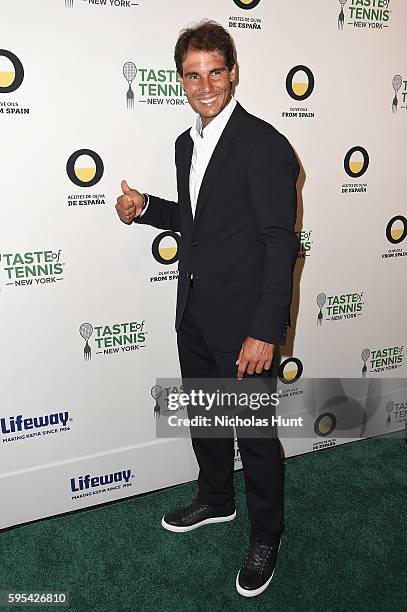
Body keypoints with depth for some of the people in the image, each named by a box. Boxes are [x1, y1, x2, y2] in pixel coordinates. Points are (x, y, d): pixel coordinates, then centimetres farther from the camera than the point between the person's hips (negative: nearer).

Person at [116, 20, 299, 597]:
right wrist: (145, 207, 2)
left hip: (243, 323, -8)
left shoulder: (264, 145, -16)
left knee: (254, 432, 8)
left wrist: (265, 332, -21)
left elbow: (281, 243, -18)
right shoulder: (187, 143, 10)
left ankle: (265, 535, 31)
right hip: (194, 316, 8)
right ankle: (215, 500, 47)